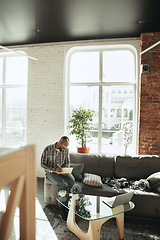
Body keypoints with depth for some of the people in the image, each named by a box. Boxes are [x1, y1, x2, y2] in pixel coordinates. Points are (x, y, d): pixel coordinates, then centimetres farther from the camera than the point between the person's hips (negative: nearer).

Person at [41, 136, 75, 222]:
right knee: (61, 183, -33)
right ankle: (62, 211, -22)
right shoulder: (48, 149, -11)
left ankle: (65, 205, -14)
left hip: (62, 171, 4)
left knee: (72, 180, -27)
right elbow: (43, 164, -10)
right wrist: (54, 169, -23)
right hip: (50, 172, -4)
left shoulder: (66, 150, 1)